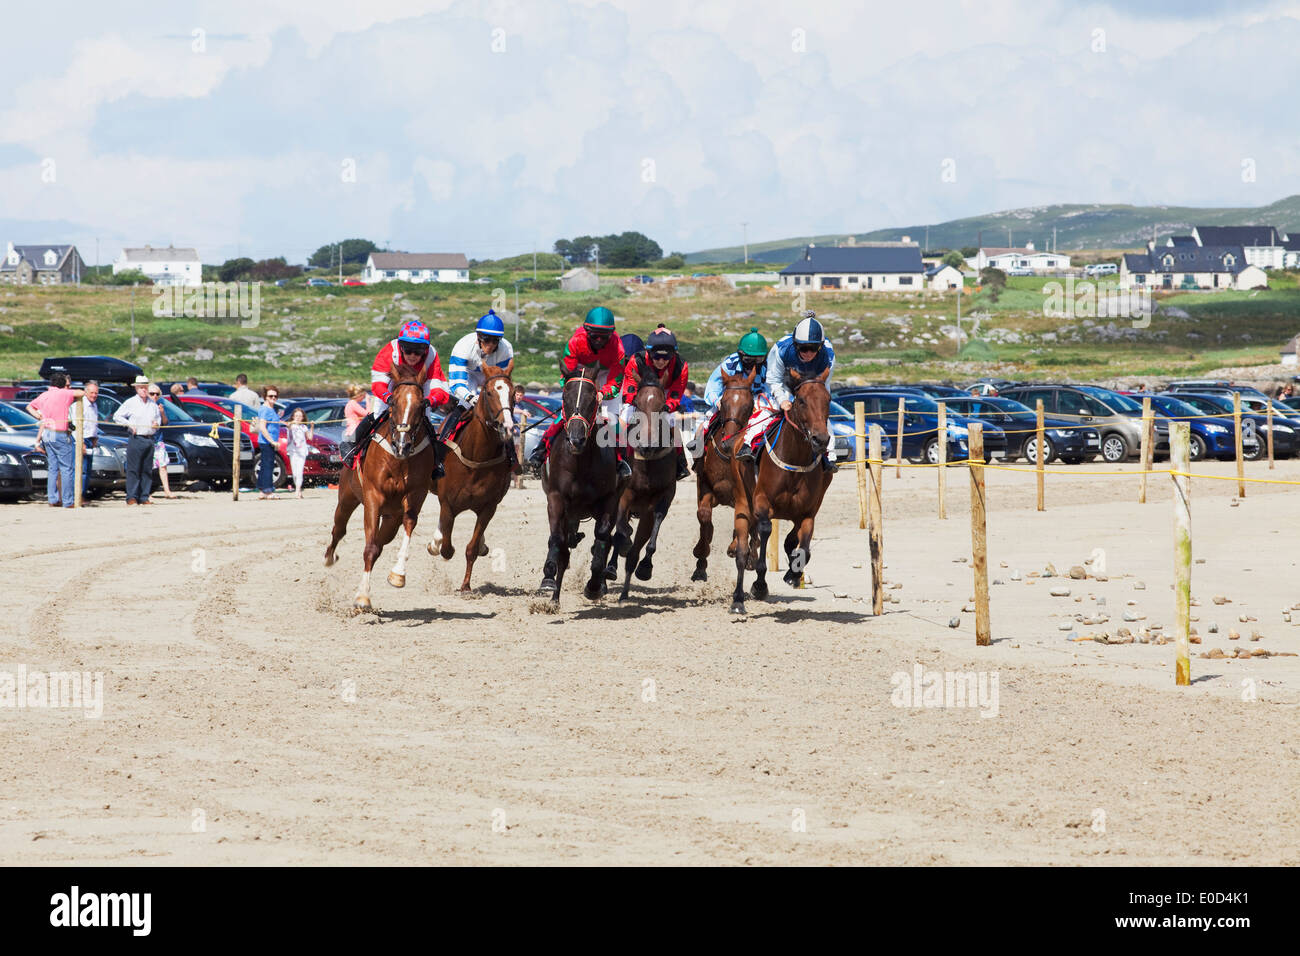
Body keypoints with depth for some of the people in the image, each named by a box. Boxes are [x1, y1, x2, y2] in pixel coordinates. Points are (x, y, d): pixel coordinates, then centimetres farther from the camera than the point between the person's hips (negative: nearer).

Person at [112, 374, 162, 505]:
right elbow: (117, 416, 2)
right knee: (133, 470, -8)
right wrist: (129, 424, -9)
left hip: (150, 439, 5)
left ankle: (144, 497, 8)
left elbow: (159, 417, 26)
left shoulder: (153, 403, 14)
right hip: (136, 439, -5)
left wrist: (157, 423, 4)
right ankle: (131, 497, -8)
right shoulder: (130, 402, 1)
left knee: (147, 470, 4)